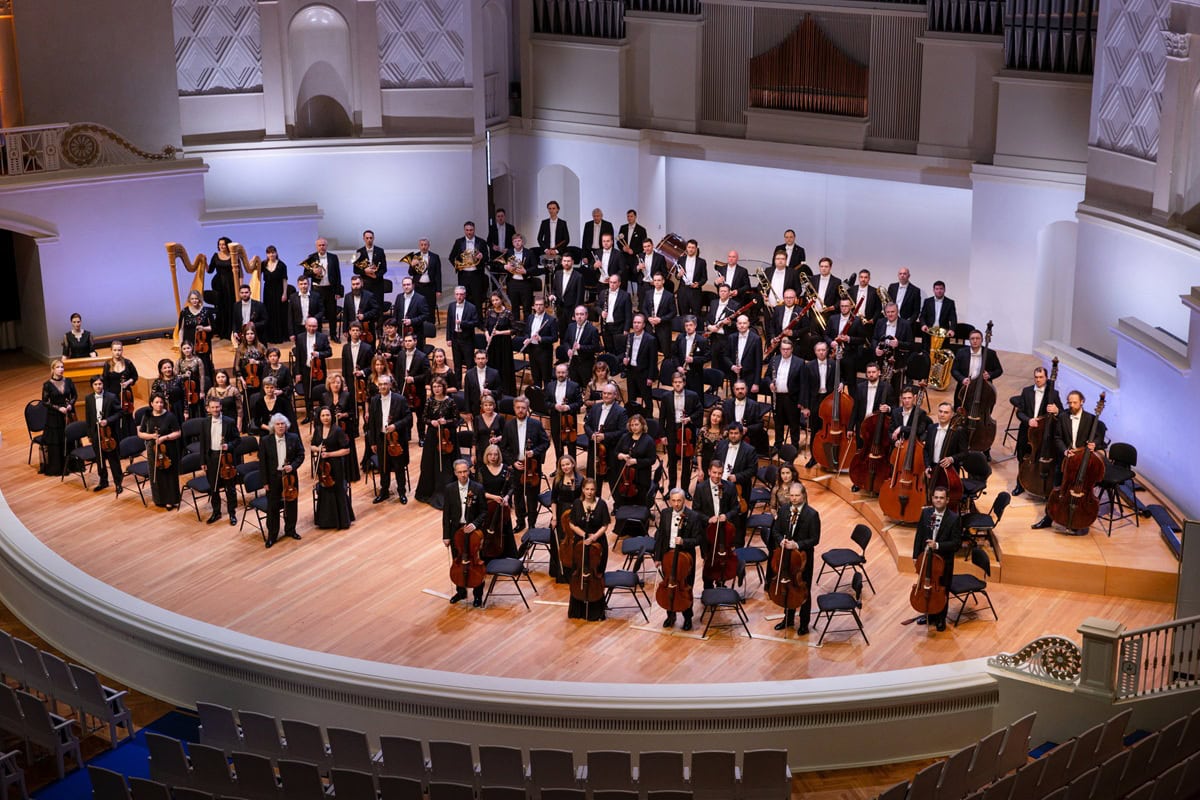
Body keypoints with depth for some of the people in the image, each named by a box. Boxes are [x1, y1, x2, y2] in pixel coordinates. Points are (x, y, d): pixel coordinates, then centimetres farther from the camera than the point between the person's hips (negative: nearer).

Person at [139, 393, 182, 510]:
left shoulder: (169, 416, -10)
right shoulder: (147, 417, 0)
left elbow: (178, 433, -9)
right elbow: (140, 434, 5)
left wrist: (165, 437, -22)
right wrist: (150, 436, -13)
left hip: (169, 451, -3)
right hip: (153, 450, 3)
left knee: (169, 475, 5)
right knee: (156, 475, 9)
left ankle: (171, 500, 15)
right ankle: (160, 499, 23)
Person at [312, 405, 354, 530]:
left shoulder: (338, 431, -12)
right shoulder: (317, 430, 4)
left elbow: (346, 450, -12)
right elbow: (313, 446, 16)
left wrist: (330, 454, -18)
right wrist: (317, 449, -7)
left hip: (335, 465, -5)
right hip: (322, 464, 5)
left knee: (338, 491, 3)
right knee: (323, 491, 10)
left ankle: (342, 520, 15)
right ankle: (326, 520, 22)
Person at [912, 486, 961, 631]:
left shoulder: (954, 518, -16)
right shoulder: (925, 513, -4)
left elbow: (957, 543, -16)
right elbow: (919, 536, 4)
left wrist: (938, 545, -27)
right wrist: (916, 556, 3)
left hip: (944, 561, -4)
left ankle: (941, 619, 32)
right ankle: (929, 615, 39)